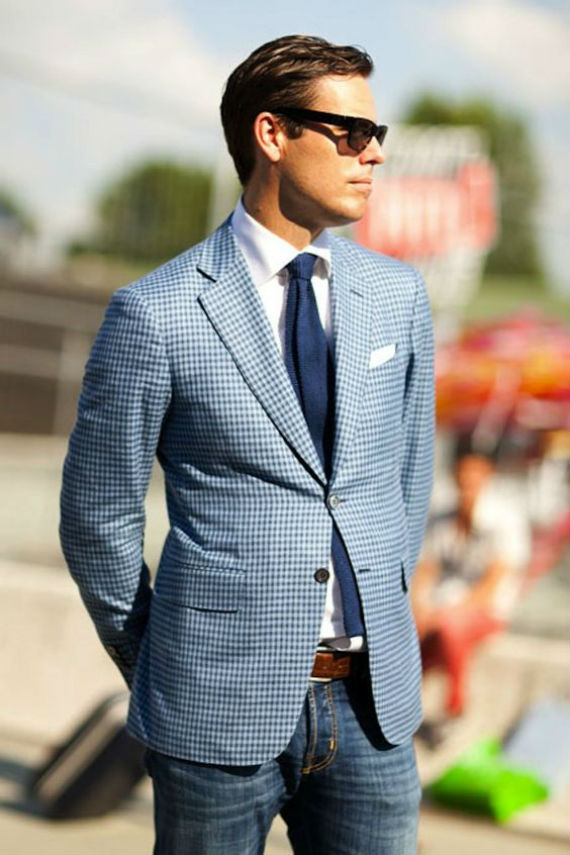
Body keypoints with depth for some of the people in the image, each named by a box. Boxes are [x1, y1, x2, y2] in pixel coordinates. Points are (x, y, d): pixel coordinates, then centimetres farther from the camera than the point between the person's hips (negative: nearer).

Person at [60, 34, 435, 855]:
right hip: (222, 712, -4)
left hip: (375, 702, 4)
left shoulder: (397, 295, 5)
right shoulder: (156, 314, -9)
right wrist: (162, 674, 5)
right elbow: (98, 518, -1)